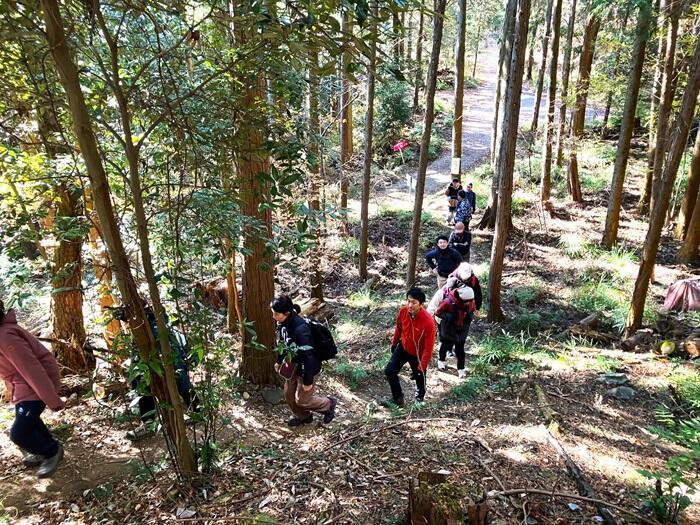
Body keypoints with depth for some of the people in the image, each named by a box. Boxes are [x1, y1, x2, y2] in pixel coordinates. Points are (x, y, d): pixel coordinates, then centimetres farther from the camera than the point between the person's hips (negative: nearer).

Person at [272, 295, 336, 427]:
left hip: (306, 368, -8)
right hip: (293, 365, 8)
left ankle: (329, 404, 32)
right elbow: (283, 342, 9)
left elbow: (307, 356, -30)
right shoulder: (283, 322, -11)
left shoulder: (300, 329, -37)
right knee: (289, 394, 18)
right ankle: (303, 417, 44)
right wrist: (279, 361, 21)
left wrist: (308, 381, -23)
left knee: (301, 400, 7)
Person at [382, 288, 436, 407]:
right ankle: (397, 398, 22)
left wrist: (421, 368, -23)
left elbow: (428, 348, -27)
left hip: (418, 354, -4)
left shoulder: (428, 322, -36)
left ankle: (419, 399, 49)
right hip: (403, 348, 4)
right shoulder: (403, 311, -21)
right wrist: (394, 342, 15)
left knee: (419, 378, 15)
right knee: (389, 371, 1)